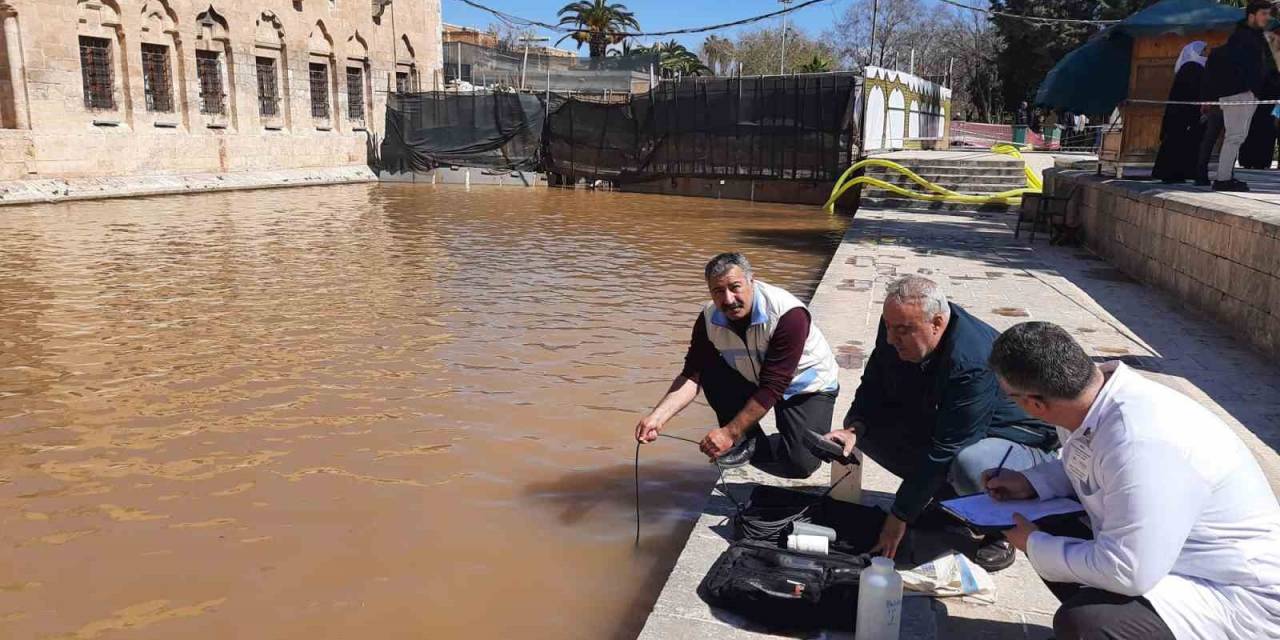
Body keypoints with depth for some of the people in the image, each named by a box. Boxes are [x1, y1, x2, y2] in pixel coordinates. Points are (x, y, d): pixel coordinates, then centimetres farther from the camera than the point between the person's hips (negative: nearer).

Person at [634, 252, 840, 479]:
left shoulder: (789, 314, -33)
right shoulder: (710, 318, -17)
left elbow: (772, 387, -32)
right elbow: (693, 374, -18)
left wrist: (729, 433, -32)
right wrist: (658, 416, -34)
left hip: (808, 388, -4)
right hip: (754, 381, 4)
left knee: (800, 463, -24)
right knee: (710, 371, -22)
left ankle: (752, 447, 7)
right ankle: (746, 440, -3)